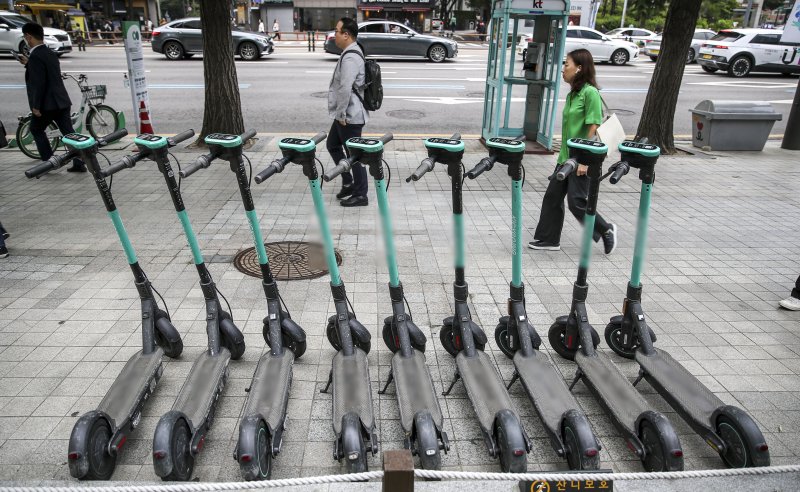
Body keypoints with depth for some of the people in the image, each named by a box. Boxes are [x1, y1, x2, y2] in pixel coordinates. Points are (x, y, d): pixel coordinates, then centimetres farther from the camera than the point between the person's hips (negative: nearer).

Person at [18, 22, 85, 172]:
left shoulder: (35, 56, -14)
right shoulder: (50, 53, 12)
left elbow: (38, 83, -20)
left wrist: (36, 106, -16)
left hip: (47, 104, -7)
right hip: (61, 101, 7)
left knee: (36, 129, 12)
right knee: (69, 132, 5)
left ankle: (49, 162, 12)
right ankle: (79, 164, 3)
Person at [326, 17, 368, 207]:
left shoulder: (350, 57, -21)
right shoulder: (351, 53, 13)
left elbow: (345, 89, -28)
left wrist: (341, 114, -20)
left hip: (350, 116, -11)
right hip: (346, 114, 11)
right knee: (333, 145, 21)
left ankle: (360, 195, 12)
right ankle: (348, 182, 30)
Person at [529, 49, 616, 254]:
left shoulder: (590, 92, -14)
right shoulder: (572, 93, 12)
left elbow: (593, 128, -17)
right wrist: (563, 153, 18)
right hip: (566, 157, 9)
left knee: (577, 202, -4)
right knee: (552, 196, 9)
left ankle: (606, 231, 17)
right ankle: (549, 239, 19)